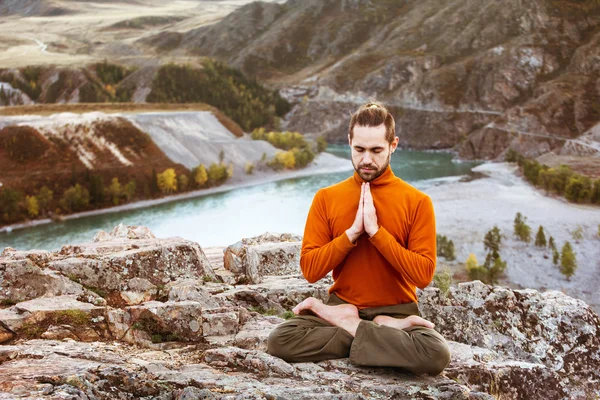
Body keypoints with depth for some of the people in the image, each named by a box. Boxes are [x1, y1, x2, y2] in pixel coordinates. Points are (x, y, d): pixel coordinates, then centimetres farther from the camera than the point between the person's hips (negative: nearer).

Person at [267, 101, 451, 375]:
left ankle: (346, 326, -12)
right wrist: (352, 232, -15)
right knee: (279, 340, -26)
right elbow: (310, 270, -4)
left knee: (437, 355, -33)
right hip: (342, 305, 2)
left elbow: (424, 275, -12)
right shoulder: (326, 198, 2)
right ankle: (387, 332, -15)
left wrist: (376, 231, -17)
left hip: (396, 310, -1)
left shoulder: (417, 202, -4)